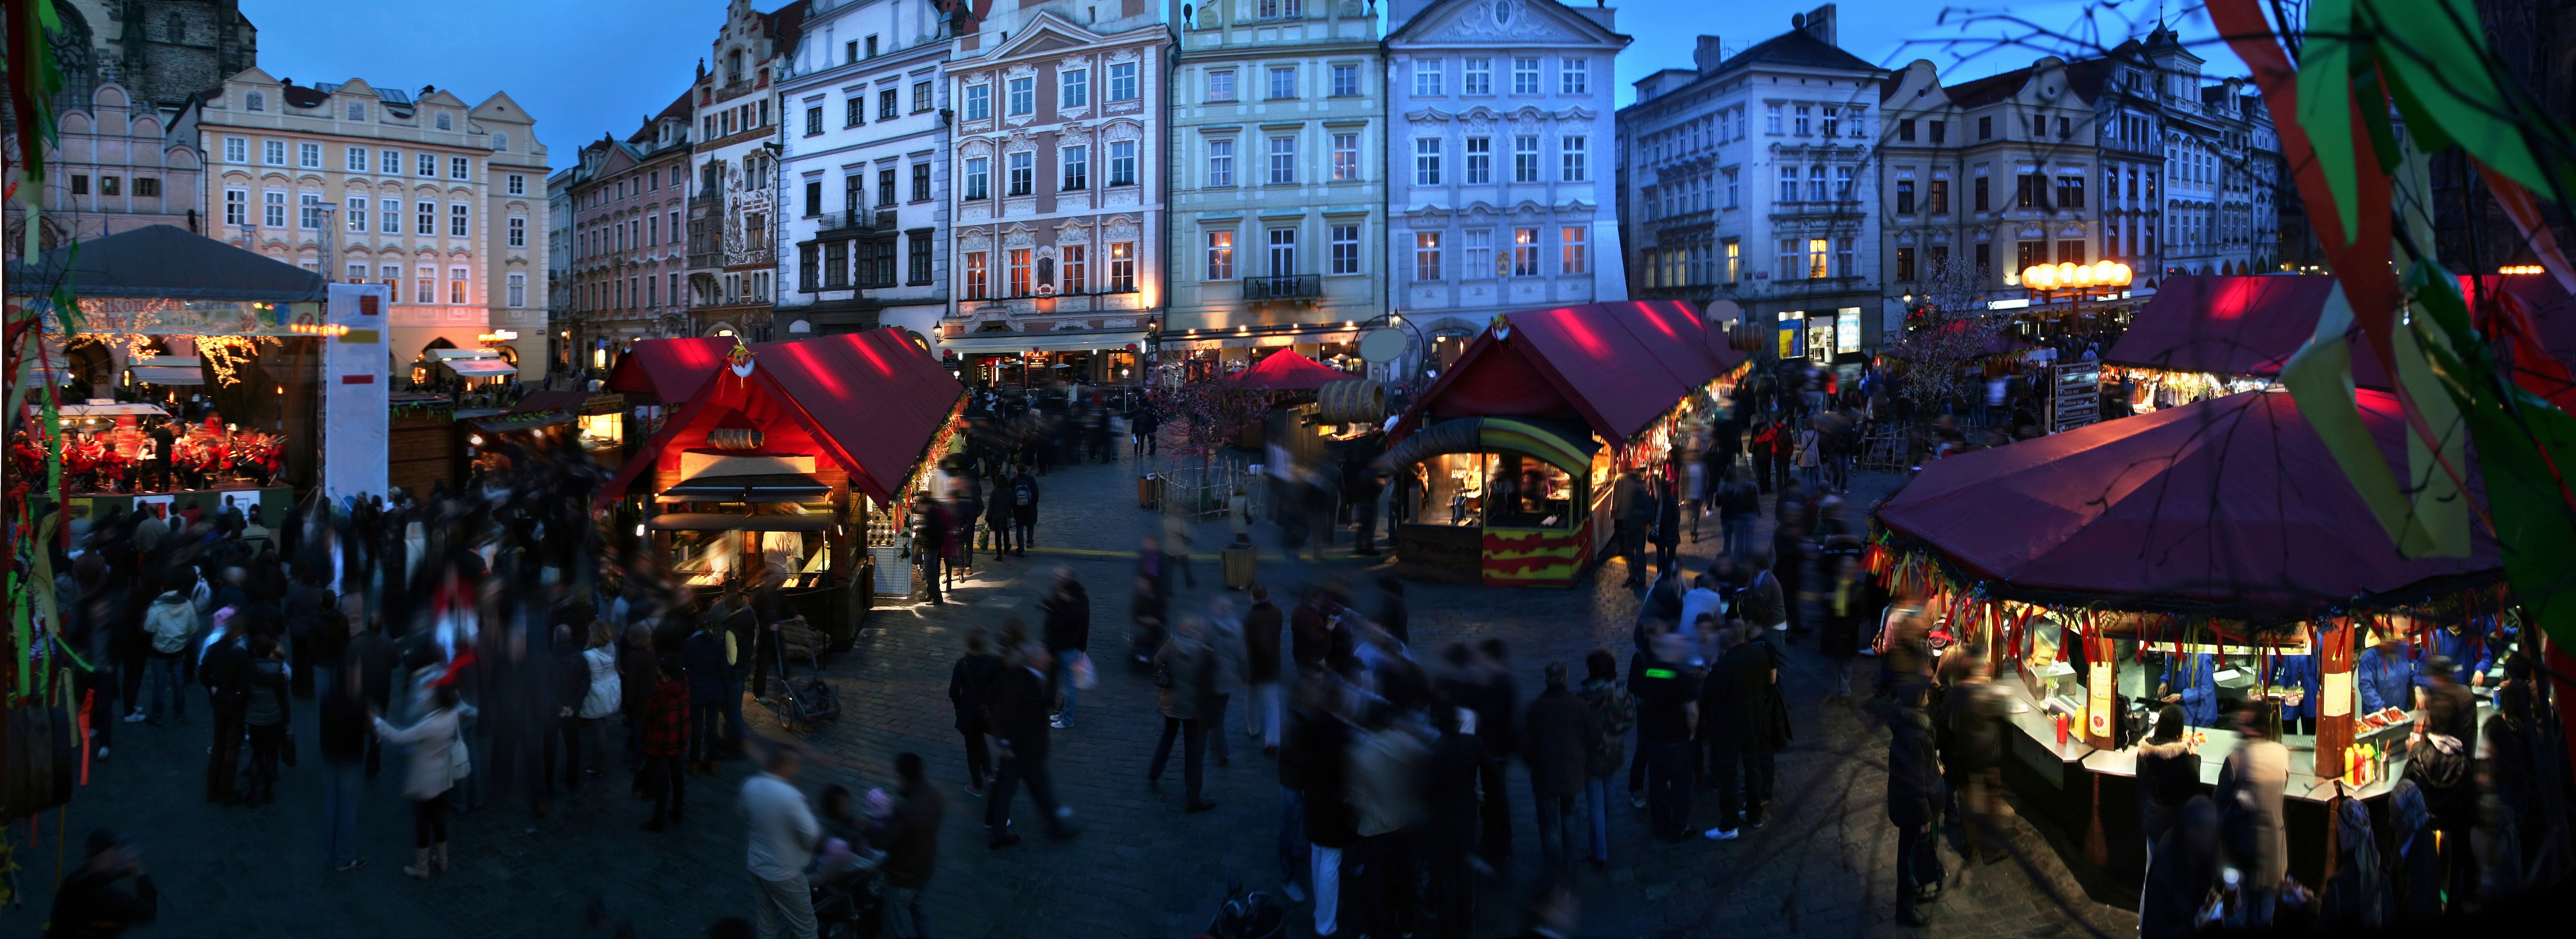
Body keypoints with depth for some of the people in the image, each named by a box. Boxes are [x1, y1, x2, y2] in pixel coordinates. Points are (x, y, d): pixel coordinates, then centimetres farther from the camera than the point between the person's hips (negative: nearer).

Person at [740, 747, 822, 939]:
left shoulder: (750, 785, -8)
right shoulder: (790, 796, -30)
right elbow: (811, 836, -22)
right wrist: (807, 812, -5)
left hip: (757, 866, 7)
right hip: (784, 874, -7)